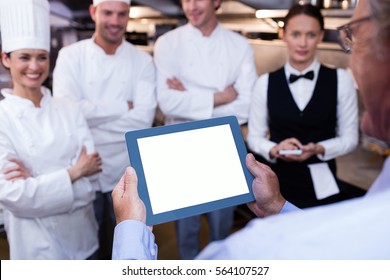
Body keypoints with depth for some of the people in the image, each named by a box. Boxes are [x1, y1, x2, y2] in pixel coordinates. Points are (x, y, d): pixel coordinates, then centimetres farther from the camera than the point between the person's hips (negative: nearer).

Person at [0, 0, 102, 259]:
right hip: (35, 238, -4)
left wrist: (37, 181, -21)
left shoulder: (69, 111, 0)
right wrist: (73, 172, -16)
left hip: (83, 229, 4)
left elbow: (90, 165, -8)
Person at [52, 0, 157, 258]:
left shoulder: (143, 60, -4)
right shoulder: (70, 56, -6)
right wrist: (123, 107, -17)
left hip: (127, 169, 1)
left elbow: (143, 119, -15)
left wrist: (93, 113, -18)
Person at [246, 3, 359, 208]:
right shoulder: (265, 83, -2)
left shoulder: (340, 79, -3)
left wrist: (319, 149, -17)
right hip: (279, 185, 1)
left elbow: (350, 137, 1)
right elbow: (254, 137, 3)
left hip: (322, 186, 0)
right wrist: (274, 150, -17)